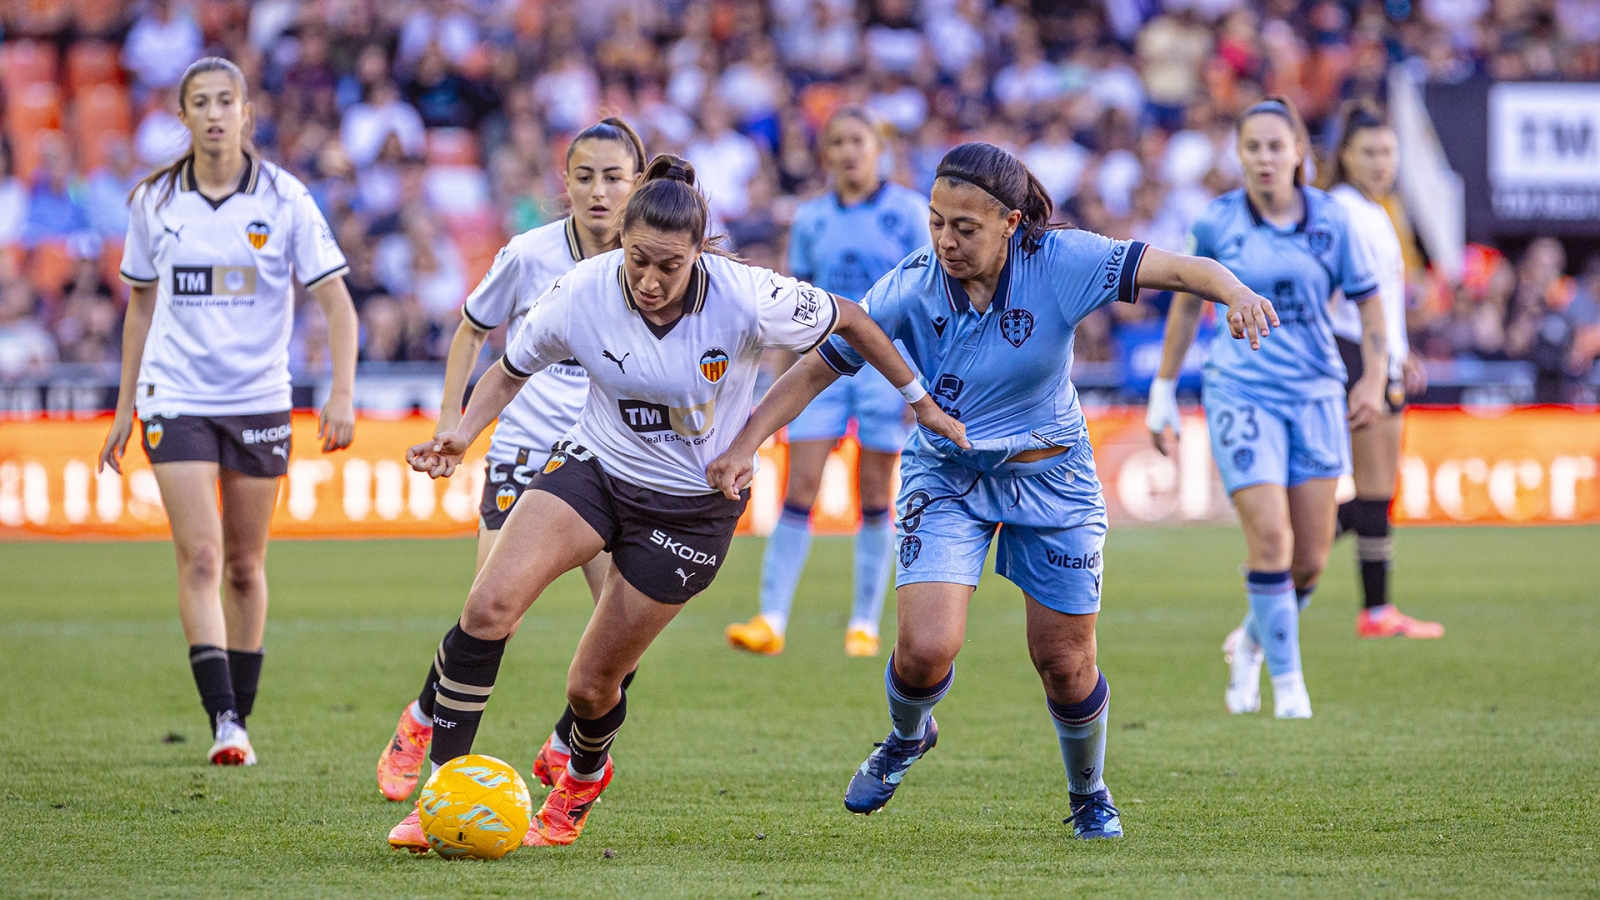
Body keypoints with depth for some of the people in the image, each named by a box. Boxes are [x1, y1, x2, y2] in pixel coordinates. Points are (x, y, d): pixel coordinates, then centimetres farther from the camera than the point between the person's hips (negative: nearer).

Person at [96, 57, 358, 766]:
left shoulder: (284, 199, -4)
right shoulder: (155, 202, 2)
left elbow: (336, 303, -4)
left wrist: (342, 395, -16)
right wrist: (124, 408, 13)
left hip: (259, 401, 0)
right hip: (177, 399, 0)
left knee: (245, 565, 8)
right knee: (200, 558, -13)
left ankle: (240, 718, 19)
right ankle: (222, 720, -18)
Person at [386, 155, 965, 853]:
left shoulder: (746, 299, -25)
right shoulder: (580, 294, -18)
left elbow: (848, 323, -6)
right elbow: (511, 372, 1)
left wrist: (920, 400, 3)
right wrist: (463, 434, -16)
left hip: (694, 502, -2)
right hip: (595, 463, 2)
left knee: (593, 684, 4)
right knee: (490, 605, -23)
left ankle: (583, 777, 41)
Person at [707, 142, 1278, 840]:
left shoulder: (1060, 263, -21)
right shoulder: (910, 288, -17)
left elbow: (1172, 268, -27)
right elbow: (817, 368, -11)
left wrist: (1234, 293, -47)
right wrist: (745, 445, -21)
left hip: (1050, 475, 0)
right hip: (945, 475, 0)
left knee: (1065, 662, 6)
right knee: (926, 648, -17)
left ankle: (1088, 795, 37)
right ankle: (907, 738, 21)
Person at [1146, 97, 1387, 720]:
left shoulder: (1331, 221, -1)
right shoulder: (1217, 224, -2)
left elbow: (1368, 300, 8)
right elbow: (1188, 302, 11)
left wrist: (1374, 379, -4)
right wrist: (1164, 391, 14)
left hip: (1316, 396, 2)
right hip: (1241, 394, -2)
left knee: (1311, 557, 3)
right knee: (1270, 539, -16)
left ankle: (1250, 645, 30)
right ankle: (1286, 680, -3)